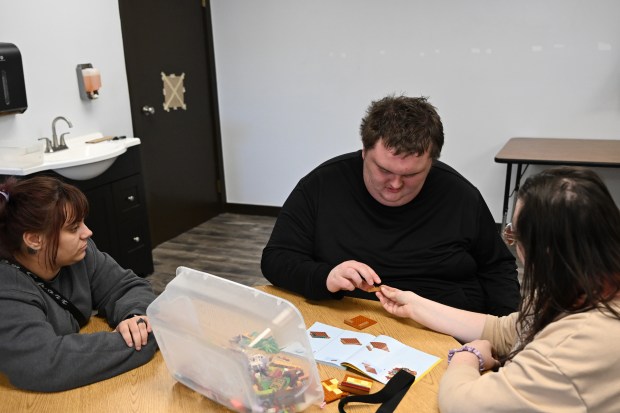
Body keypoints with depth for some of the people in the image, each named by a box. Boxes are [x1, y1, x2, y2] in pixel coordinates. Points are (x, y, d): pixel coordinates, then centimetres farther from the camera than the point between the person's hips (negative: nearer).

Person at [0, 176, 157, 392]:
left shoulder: (77, 252, -8)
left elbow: (131, 286, -2)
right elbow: (45, 364, -38)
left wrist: (135, 317, -25)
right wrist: (145, 339, -35)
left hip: (84, 385, 5)